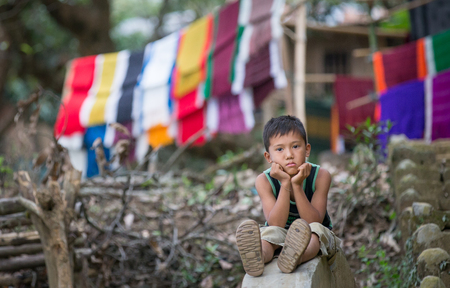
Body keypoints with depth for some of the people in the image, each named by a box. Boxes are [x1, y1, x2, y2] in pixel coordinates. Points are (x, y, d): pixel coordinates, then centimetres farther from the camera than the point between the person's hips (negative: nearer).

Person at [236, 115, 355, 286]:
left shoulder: (320, 176, -16)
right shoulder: (264, 181, -15)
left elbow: (313, 222, -24)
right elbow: (276, 225, -25)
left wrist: (297, 186, -34)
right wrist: (285, 184, -33)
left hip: (315, 239, -1)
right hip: (281, 236, 1)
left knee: (316, 231, -34)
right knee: (267, 233, -30)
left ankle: (294, 257, -68)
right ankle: (258, 255, -66)